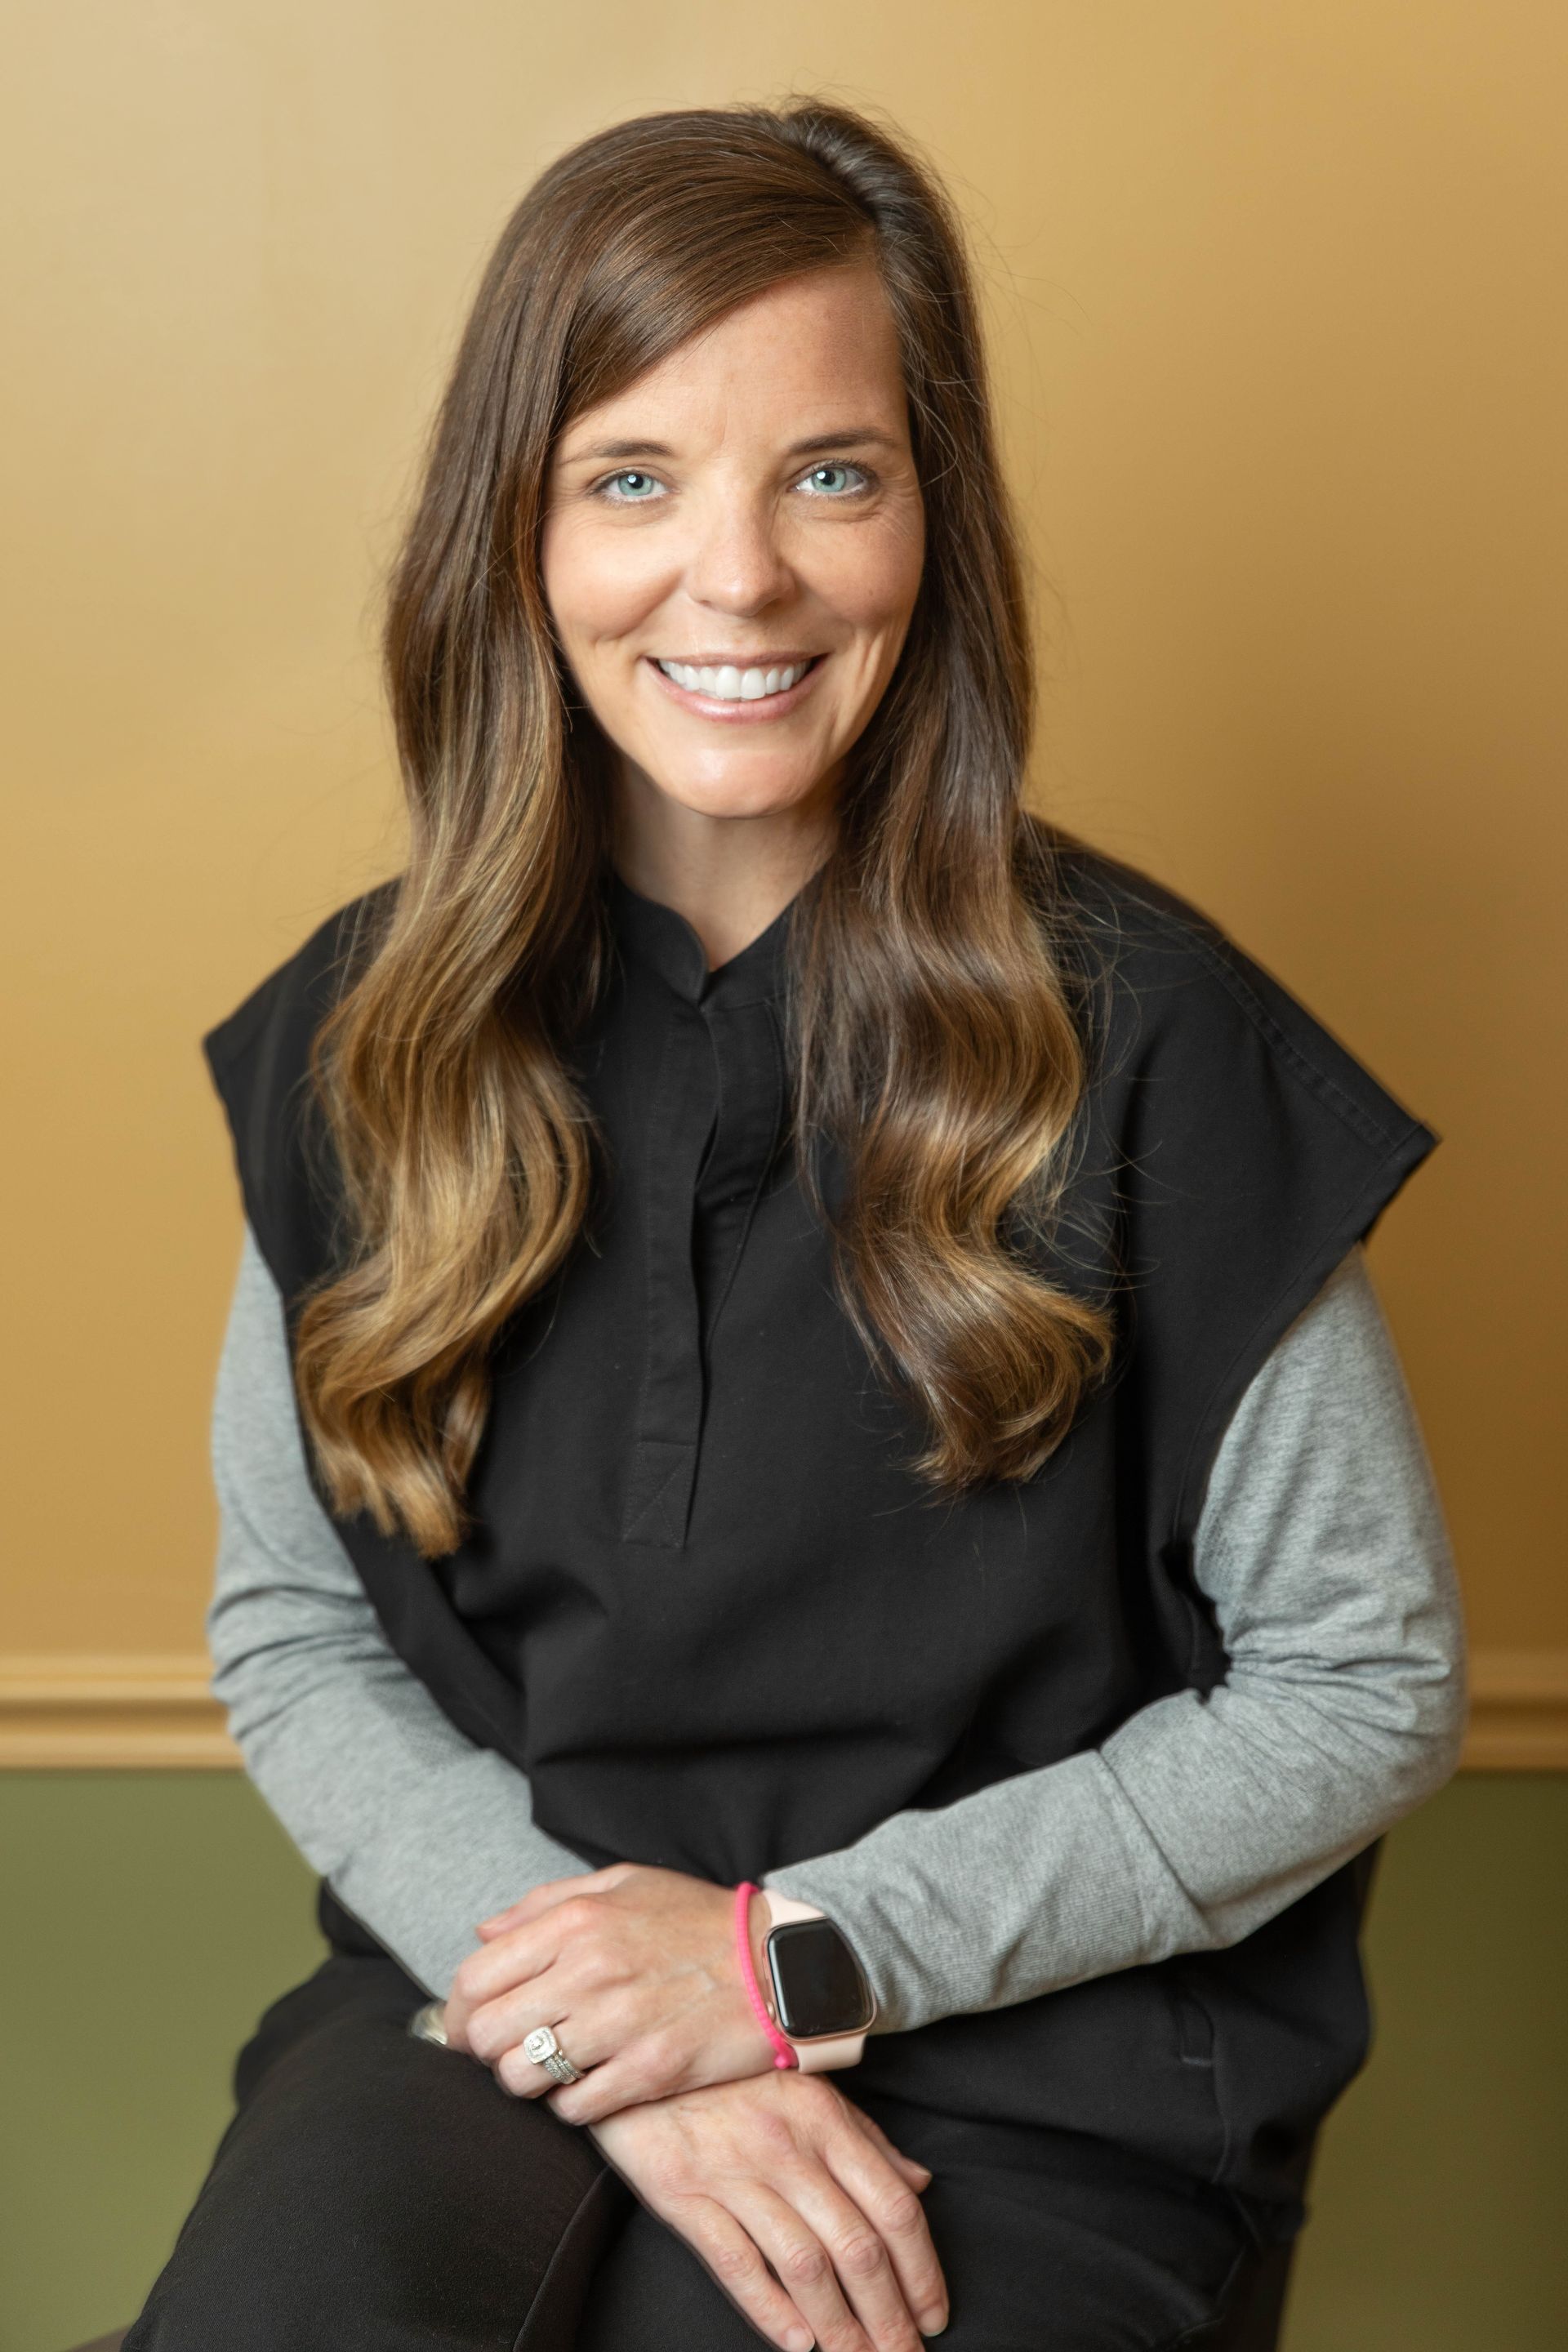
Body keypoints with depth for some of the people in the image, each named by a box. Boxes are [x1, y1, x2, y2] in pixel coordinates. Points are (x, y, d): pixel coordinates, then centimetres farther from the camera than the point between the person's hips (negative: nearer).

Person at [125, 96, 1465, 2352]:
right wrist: (614, 2003, -11)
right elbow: (291, 1633, 5)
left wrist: (799, 1951, -11)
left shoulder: (1142, 1039, -11)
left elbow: (1369, 1686, -5)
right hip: (509, 1971, 3)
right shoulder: (371, 1034, 0)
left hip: (1030, 2059, -2)